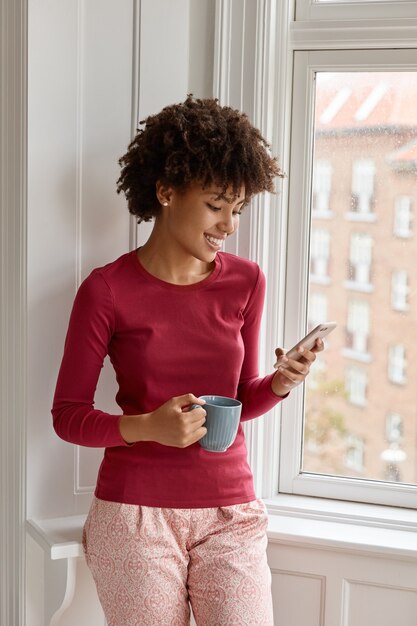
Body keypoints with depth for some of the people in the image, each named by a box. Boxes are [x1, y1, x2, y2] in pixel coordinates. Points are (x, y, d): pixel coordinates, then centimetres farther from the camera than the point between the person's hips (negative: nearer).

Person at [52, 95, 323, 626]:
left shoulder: (246, 282, 3)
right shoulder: (107, 290, -8)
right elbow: (68, 415, -4)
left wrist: (279, 383, -8)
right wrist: (148, 427, -21)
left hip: (229, 514, 3)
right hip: (135, 516, -2)